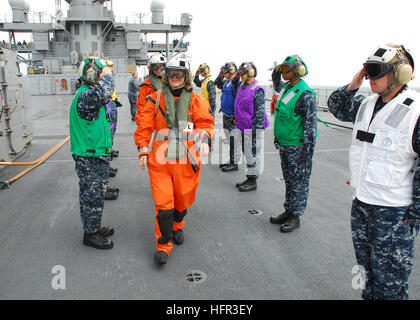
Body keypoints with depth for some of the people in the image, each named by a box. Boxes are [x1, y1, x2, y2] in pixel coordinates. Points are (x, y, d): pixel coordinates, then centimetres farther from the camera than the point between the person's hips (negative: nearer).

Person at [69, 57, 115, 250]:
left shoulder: (89, 94, 13)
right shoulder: (84, 95, -21)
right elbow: (103, 93, -43)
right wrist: (107, 75, -25)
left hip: (97, 156, 10)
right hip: (89, 159, -10)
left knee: (95, 195, 21)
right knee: (92, 197, 3)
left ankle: (95, 228, 36)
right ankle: (90, 234, 18)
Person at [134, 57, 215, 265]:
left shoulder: (196, 101, 7)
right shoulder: (155, 99, 7)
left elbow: (206, 123, 2)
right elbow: (144, 127, 8)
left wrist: (203, 135, -20)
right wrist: (143, 150, 0)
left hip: (186, 161, 1)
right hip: (159, 160, -1)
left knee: (183, 199, 14)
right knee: (163, 203, -4)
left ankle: (177, 225, 46)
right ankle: (163, 245, 12)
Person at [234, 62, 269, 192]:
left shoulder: (257, 89, -13)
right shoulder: (241, 88, 12)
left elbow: (260, 111, -16)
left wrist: (256, 129, -19)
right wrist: (236, 119, 22)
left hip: (252, 128, -8)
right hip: (242, 127, 8)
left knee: (252, 154, 1)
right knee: (246, 153, 15)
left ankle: (253, 182, 13)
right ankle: (249, 179, 28)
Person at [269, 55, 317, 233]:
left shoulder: (305, 93, -16)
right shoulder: (286, 89, 11)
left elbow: (310, 123, -18)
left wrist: (307, 150, -19)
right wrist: (277, 138, 23)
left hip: (297, 146, -9)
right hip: (284, 145, 9)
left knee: (299, 183, 4)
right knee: (288, 180, 18)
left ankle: (295, 217, 16)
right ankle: (288, 211, 31)